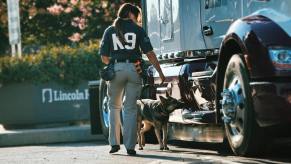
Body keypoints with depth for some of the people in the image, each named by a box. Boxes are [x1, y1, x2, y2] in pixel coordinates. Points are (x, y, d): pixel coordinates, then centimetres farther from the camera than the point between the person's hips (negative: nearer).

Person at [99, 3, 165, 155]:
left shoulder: (110, 30, 10)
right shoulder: (138, 30, 6)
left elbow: (104, 57, 8)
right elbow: (150, 53, -2)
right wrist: (160, 73, 2)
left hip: (116, 69, 1)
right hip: (134, 69, -1)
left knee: (114, 107, 18)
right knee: (130, 109, 4)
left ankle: (114, 143, 12)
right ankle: (130, 146, -1)